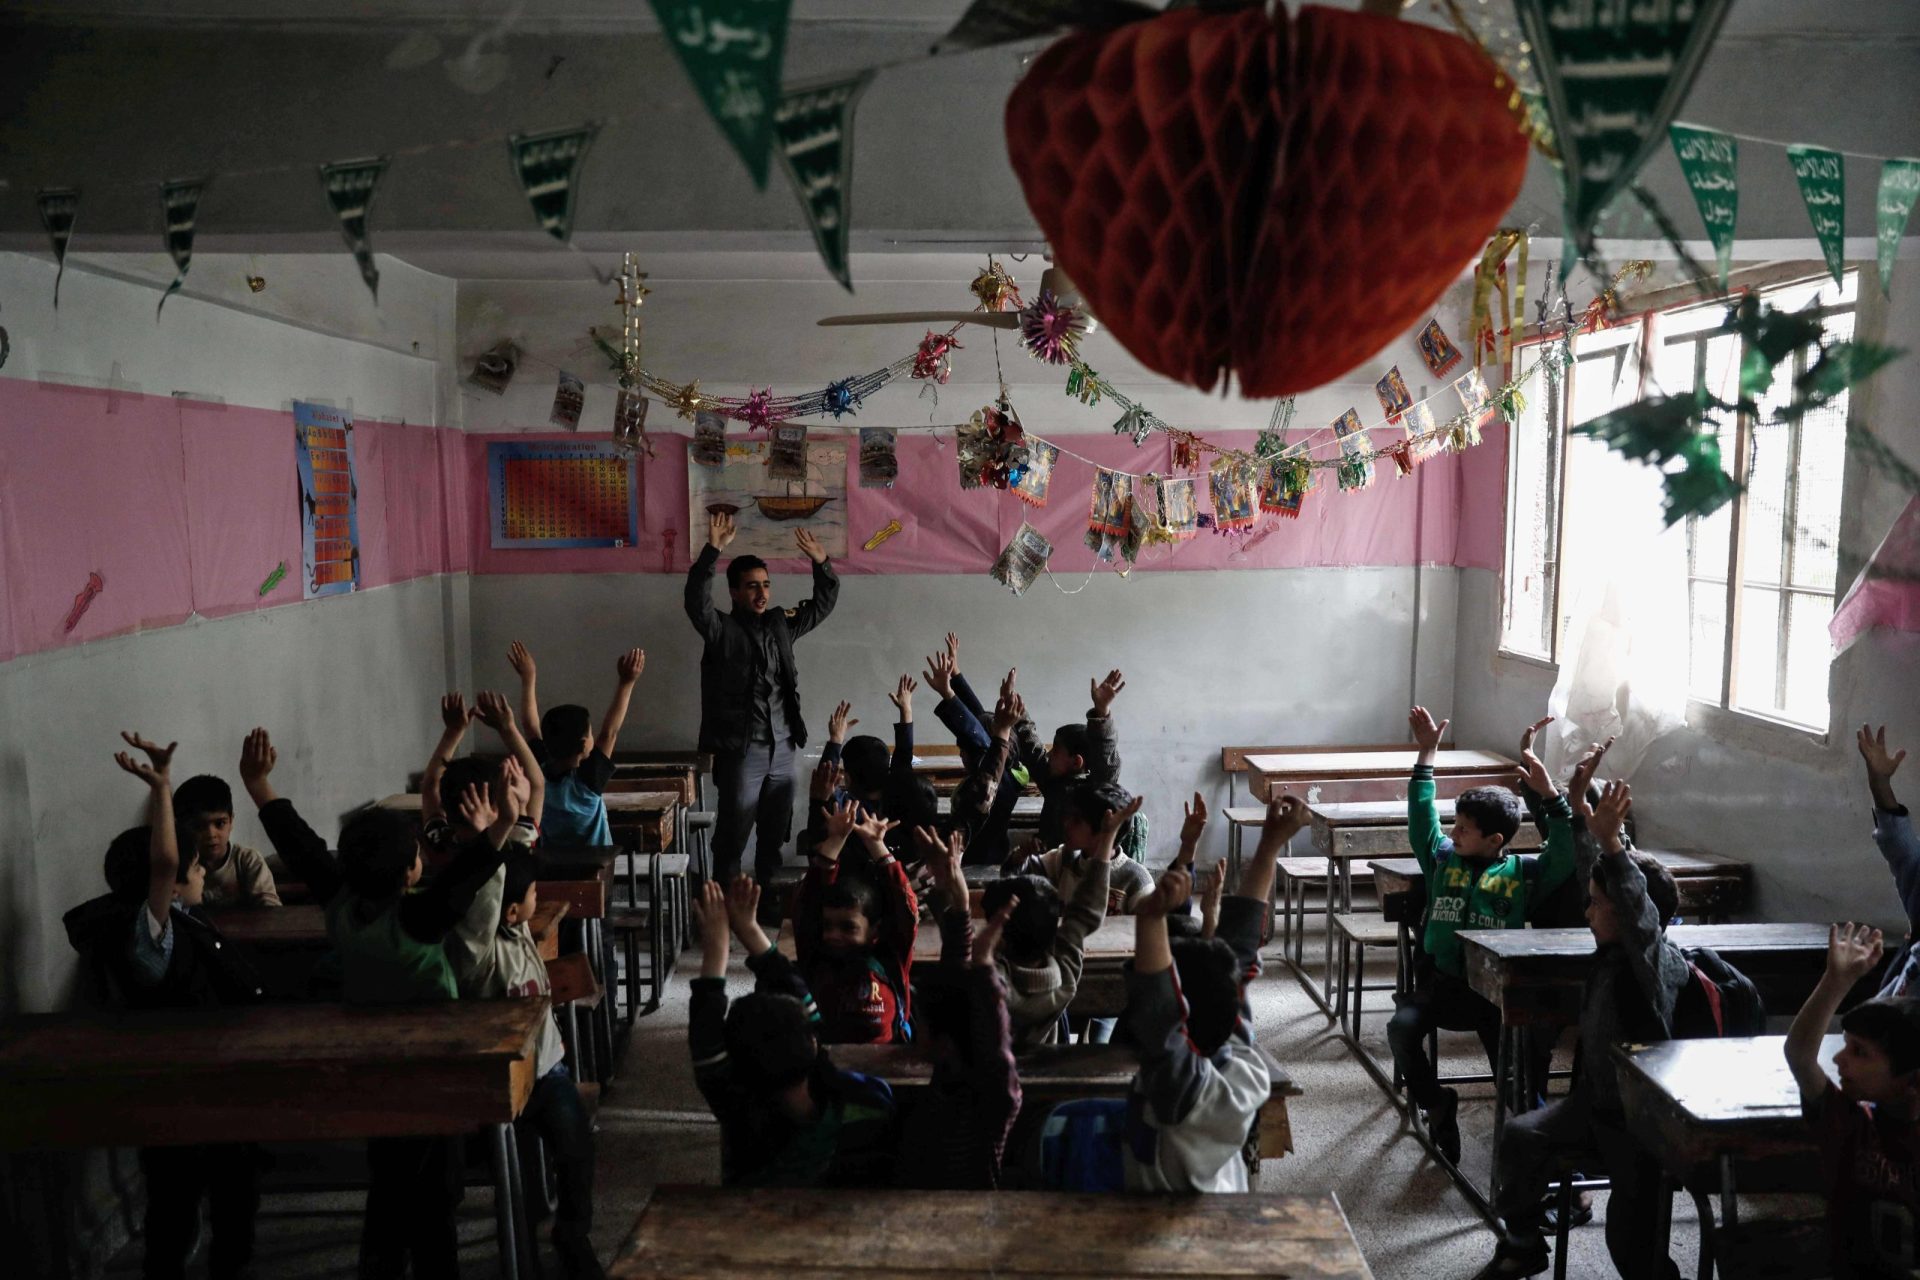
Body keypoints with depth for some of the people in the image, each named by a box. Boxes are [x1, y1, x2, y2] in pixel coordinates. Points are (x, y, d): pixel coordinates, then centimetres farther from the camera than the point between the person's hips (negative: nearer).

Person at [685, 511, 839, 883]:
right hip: (741, 750, -6)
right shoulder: (722, 630, -6)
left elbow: (823, 603, 15)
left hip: (782, 750, 6)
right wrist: (713, 549, -34)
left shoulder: (780, 624, 10)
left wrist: (821, 562, -2)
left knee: (775, 834, 14)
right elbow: (696, 601, -24)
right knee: (733, 834, 1)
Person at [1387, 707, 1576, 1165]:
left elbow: (1565, 856, -8)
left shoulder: (1522, 874, 6)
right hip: (1442, 983, 2)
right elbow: (1421, 816, 8)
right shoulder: (1443, 859, 13)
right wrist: (1427, 753, 5)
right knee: (1402, 1027, -26)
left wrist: (1550, 794, -16)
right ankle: (1436, 1105, -5)